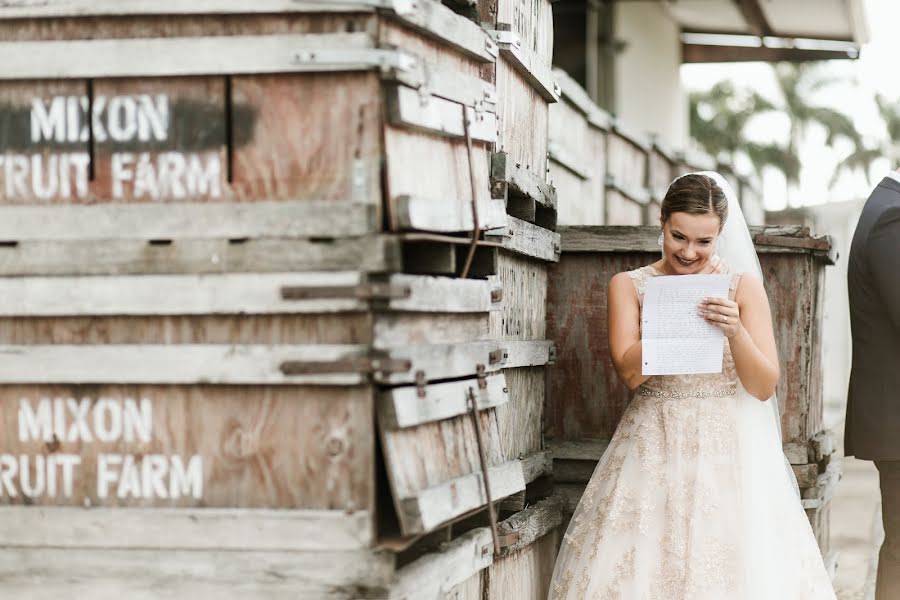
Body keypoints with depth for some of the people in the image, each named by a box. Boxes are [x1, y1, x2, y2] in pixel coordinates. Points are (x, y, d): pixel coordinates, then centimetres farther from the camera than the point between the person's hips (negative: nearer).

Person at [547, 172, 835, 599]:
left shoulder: (744, 285, 1)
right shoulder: (629, 285, 2)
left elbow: (764, 387, -5)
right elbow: (629, 372, -10)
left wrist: (736, 331, -22)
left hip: (728, 450, 0)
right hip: (653, 448, 0)